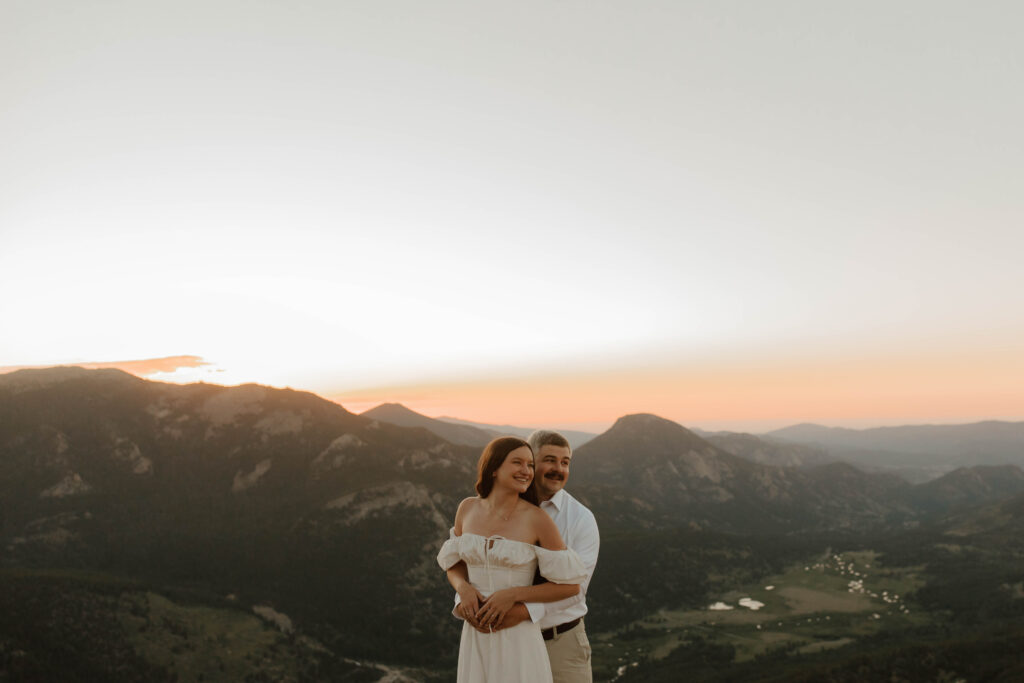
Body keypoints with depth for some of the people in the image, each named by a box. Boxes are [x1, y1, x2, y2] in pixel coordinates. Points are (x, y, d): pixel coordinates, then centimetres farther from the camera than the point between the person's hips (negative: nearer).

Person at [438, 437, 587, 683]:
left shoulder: (538, 520, -11)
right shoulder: (468, 509, 1)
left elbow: (570, 585, -7)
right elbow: (454, 565, 12)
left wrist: (513, 594, -17)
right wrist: (464, 589, -10)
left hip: (518, 641, -4)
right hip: (475, 640, 4)